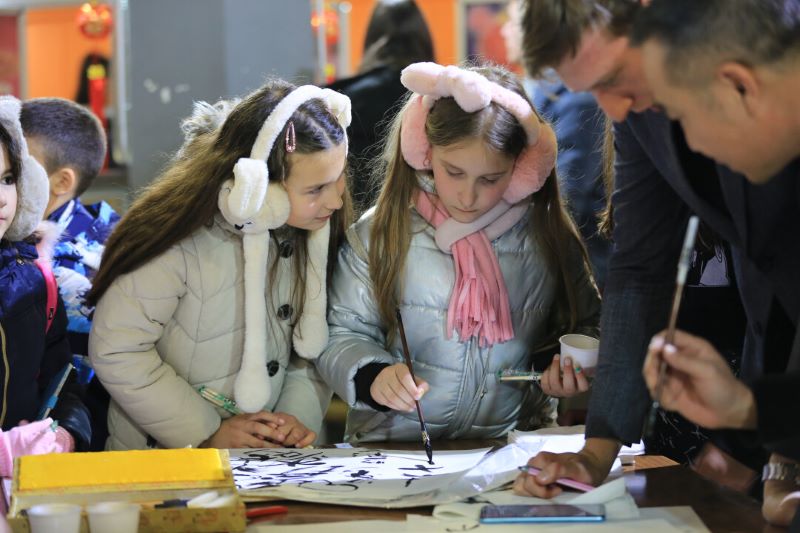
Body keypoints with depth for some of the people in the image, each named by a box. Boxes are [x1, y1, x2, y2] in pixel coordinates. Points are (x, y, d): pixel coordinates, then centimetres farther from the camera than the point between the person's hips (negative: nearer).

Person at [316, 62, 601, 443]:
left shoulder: (547, 237, 3)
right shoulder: (381, 233, -1)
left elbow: (585, 325, 17)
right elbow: (344, 335, 2)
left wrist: (572, 362, -3)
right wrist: (372, 375, -17)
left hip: (514, 445, 2)